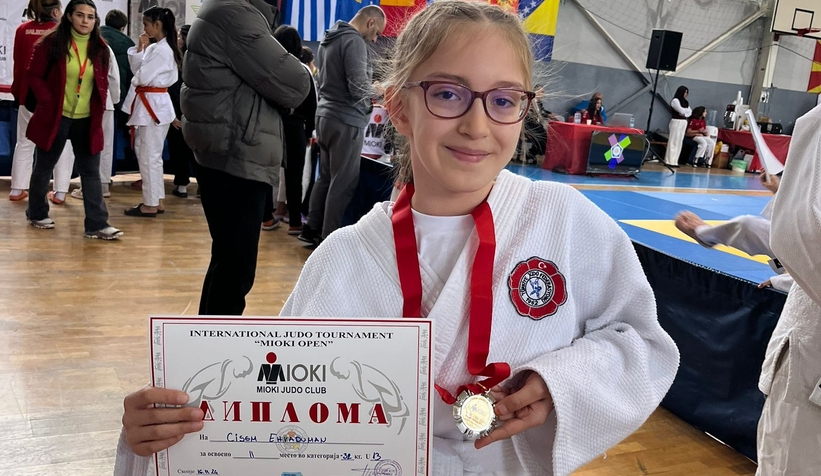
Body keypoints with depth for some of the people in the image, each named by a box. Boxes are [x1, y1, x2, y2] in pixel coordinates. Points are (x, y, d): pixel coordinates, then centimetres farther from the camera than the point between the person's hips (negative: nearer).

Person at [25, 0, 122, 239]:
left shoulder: (100, 48, 4)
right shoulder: (52, 43, -6)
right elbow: (34, 76, -5)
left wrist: (99, 107, 0)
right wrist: (48, 102, -14)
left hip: (87, 120, 3)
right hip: (55, 117, -3)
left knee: (91, 170, 0)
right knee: (44, 167, 11)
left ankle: (97, 224, 2)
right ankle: (37, 214, 30)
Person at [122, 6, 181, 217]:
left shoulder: (162, 50, -17)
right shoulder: (156, 47, 13)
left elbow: (142, 77, -20)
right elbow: (137, 68, 14)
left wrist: (135, 81, 1)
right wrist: (140, 48, 3)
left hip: (153, 105, -10)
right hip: (151, 104, 10)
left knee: (149, 156, -3)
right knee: (147, 154, 15)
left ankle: (150, 205, 5)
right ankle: (156, 201, 23)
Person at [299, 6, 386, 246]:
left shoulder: (328, 39, 16)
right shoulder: (354, 41, -14)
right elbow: (359, 88, -21)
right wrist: (375, 93, 0)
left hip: (325, 115, 9)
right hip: (345, 120, -9)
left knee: (325, 176, 15)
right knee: (343, 183, -2)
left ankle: (312, 230, 21)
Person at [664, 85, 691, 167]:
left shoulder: (685, 102, 18)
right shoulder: (675, 100, -6)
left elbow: (690, 112, 11)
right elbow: (681, 110, -15)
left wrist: (685, 114, -9)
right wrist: (687, 110, 4)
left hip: (684, 122, 8)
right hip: (676, 122, -8)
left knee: (679, 142, 5)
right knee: (673, 142, -8)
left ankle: (674, 161, 6)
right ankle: (670, 161, -8)